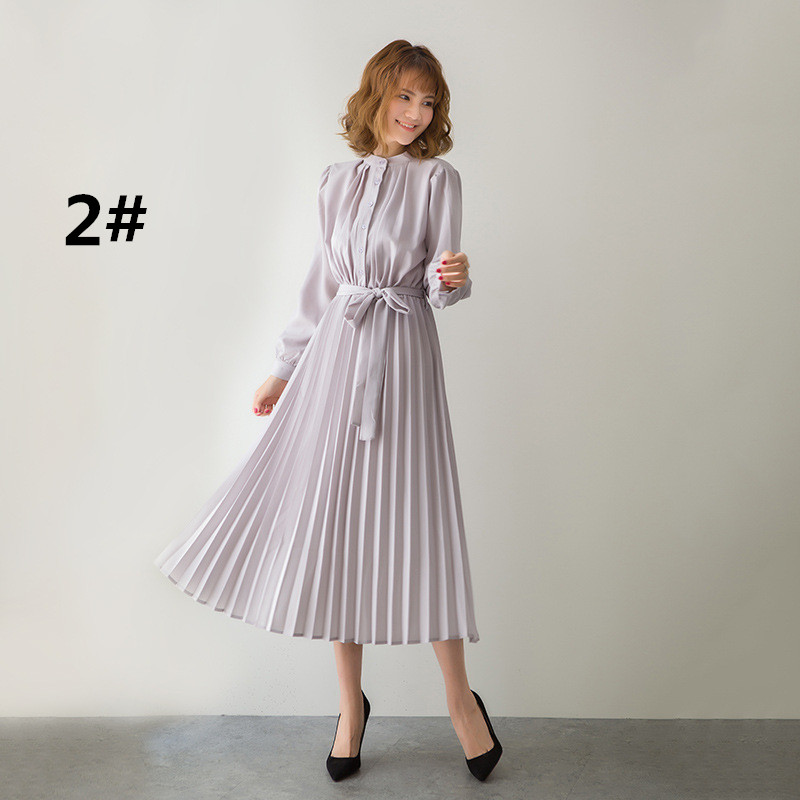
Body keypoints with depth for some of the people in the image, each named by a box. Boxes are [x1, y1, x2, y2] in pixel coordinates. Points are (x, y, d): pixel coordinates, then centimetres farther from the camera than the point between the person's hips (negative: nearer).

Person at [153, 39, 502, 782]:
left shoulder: (438, 177, 2)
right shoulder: (337, 179, 12)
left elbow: (439, 286, -5)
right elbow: (321, 282, 16)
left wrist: (452, 276, -29)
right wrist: (284, 368, 17)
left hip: (403, 357, -3)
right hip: (335, 355, 4)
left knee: (416, 526, -3)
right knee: (331, 529, 5)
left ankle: (460, 700, 18)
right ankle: (350, 705, 23)